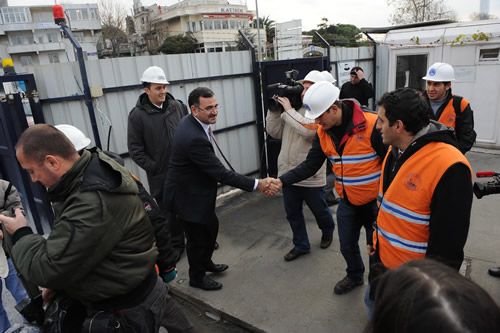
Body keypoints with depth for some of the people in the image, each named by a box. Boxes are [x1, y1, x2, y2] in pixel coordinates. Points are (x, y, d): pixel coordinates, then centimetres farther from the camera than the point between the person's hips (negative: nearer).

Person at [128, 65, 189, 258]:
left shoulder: (178, 106, 0)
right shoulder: (137, 115, -9)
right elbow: (135, 149, -7)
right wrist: (154, 168, -10)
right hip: (160, 175, -3)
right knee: (168, 212, 12)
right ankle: (175, 245, 30)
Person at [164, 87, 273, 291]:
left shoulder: (190, 122, -3)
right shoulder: (195, 138, -34)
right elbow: (220, 173, -31)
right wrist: (256, 184, -27)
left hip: (193, 189, 9)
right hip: (188, 196, -9)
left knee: (211, 226, 24)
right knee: (197, 236, 10)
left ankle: (206, 263, 47)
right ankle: (197, 277, 35)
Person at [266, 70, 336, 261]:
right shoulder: (293, 107, 5)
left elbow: (309, 130, -32)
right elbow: (274, 132, 4)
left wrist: (288, 110, -23)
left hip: (311, 176, -5)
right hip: (288, 172, 5)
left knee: (319, 210, 18)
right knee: (292, 213, 17)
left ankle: (327, 232, 50)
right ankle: (301, 245, 37)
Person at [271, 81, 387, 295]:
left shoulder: (372, 125, -24)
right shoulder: (322, 133, -5)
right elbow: (310, 165, -4)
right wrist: (282, 180, -15)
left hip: (374, 201, -5)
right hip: (347, 202, 5)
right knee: (347, 245, 20)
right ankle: (355, 276, 49)